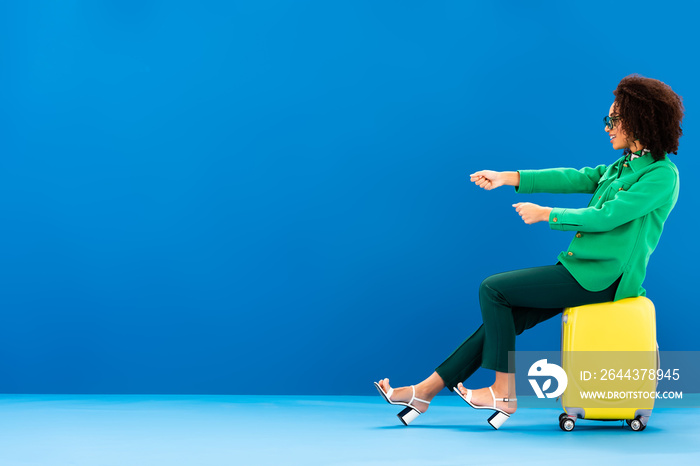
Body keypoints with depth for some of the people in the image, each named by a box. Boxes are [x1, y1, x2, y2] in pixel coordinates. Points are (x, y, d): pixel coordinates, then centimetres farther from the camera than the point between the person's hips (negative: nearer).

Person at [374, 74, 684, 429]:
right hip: (582, 268, 9)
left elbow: (606, 216, -19)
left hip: (599, 277, -9)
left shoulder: (661, 174, -12)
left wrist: (546, 214, -10)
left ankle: (504, 391, -4)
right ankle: (426, 390, 3)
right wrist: (506, 178, 9)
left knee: (493, 290, -12)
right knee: (503, 316, 0)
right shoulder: (623, 165, 17)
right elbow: (575, 178, 14)